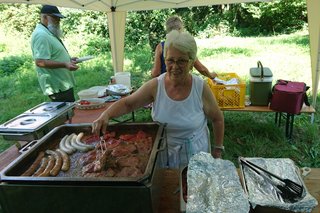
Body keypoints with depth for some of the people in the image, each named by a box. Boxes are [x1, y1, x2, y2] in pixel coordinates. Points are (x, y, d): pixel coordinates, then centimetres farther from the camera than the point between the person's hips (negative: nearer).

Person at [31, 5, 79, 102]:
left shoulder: (49, 33, 17)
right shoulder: (41, 35, -17)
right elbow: (40, 62, -25)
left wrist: (68, 60, 16)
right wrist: (64, 64, -31)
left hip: (63, 84, 11)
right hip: (57, 87, -10)